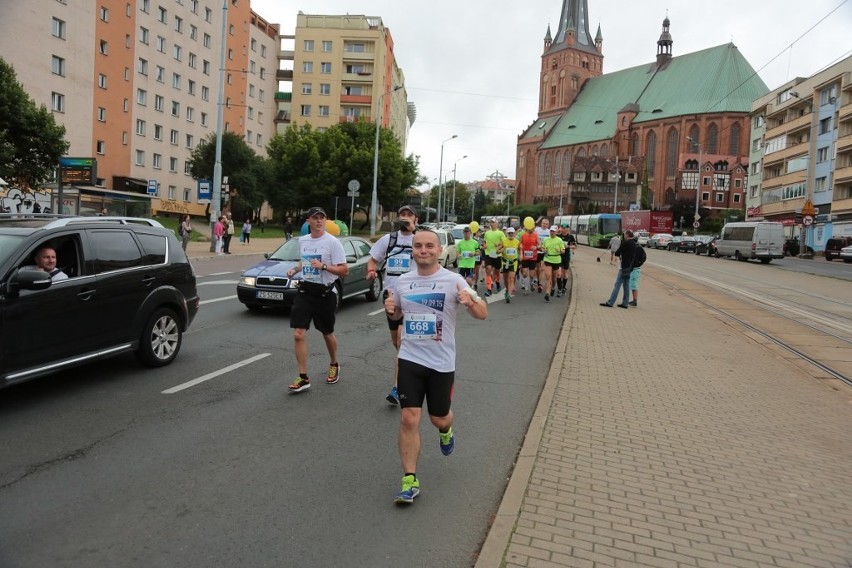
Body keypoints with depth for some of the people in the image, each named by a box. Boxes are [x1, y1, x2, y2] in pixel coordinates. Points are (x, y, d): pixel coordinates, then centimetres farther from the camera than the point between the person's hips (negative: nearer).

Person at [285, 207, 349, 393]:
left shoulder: (332, 242, -10)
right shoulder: (302, 241, 8)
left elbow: (344, 270, -12)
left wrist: (323, 266, -24)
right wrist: (294, 269, 6)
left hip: (325, 293, -4)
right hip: (304, 291, 4)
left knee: (327, 334, 12)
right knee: (298, 334, -7)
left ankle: (334, 365, 39)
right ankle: (303, 378, -1)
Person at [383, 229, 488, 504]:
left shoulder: (453, 280, -9)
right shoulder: (402, 282, 3)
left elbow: (482, 314, -9)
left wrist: (470, 301, -31)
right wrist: (390, 309, -5)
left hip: (442, 362, -2)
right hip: (410, 359, 2)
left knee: (439, 418, 14)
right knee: (409, 419, -6)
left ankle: (445, 431, 52)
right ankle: (410, 481, 5)